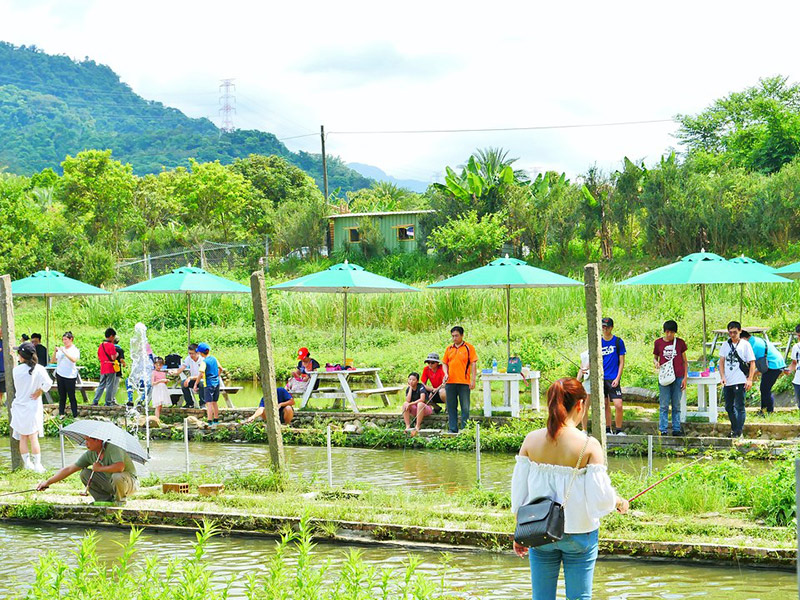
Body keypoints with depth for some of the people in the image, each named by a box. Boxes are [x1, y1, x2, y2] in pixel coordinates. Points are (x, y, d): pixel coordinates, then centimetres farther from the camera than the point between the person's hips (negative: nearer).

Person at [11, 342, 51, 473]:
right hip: (33, 407, -1)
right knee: (33, 437, 4)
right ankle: (37, 464, 2)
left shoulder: (16, 370, -7)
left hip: (19, 407, 1)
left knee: (22, 438, 13)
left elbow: (16, 386, 4)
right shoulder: (38, 369, -12)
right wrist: (39, 392, -10)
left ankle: (27, 462, 18)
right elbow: (48, 383, -26)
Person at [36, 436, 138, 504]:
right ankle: (107, 500, 0)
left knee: (117, 477, -40)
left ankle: (120, 501, -8)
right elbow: (70, 469, -1)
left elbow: (120, 467, -44)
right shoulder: (90, 454, -5)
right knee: (85, 474, -7)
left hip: (129, 483, -6)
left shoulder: (112, 448, -26)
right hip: (109, 483, 6)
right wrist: (48, 482, -4)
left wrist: (100, 468, -27)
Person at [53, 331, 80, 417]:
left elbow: (74, 360, -24)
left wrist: (64, 351, -24)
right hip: (60, 375, 5)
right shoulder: (61, 349, 9)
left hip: (70, 376, -5)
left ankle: (75, 416, 1)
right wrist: (55, 351, -5)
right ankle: (61, 414, 16)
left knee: (71, 396, -3)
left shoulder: (75, 350, -4)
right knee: (62, 396, 10)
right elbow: (54, 360, 10)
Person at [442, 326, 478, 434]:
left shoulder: (469, 347, 0)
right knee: (451, 407, 7)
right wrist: (446, 373, 0)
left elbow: (473, 364, -2)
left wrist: (473, 380, -8)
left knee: (465, 407, -2)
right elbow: (444, 363, 19)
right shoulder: (449, 349, 13)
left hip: (464, 382, -4)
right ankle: (452, 429, 13)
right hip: (450, 382, 4)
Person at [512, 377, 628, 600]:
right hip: (579, 533, -3)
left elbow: (518, 490, 2)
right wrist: (619, 503, 7)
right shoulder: (589, 445, -14)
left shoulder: (531, 440, -4)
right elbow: (601, 498, -15)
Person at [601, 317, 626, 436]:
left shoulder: (618, 341, 0)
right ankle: (608, 430, 16)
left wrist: (617, 378, -9)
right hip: (601, 378, 3)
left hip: (613, 379, -3)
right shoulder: (599, 342, 9)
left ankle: (618, 430, 1)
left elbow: (621, 362, 0)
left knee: (618, 405, -12)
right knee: (605, 405, 7)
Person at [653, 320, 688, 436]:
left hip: (678, 377, 1)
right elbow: (655, 357, 16)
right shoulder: (658, 343, 5)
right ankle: (663, 430, -1)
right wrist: (656, 363, -9)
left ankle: (676, 429, 9)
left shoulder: (680, 343, 5)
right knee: (664, 405, -3)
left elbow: (685, 361, 9)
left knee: (676, 405, 5)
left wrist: (685, 378, 3)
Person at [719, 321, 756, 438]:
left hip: (740, 382, -5)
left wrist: (750, 379, -10)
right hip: (727, 382, 5)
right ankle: (734, 429, 24)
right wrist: (722, 376, -5)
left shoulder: (745, 344, -1)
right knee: (729, 407, 11)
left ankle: (738, 431, -2)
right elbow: (721, 361, 9)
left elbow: (752, 363, -1)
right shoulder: (725, 345, 10)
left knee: (739, 407, -4)